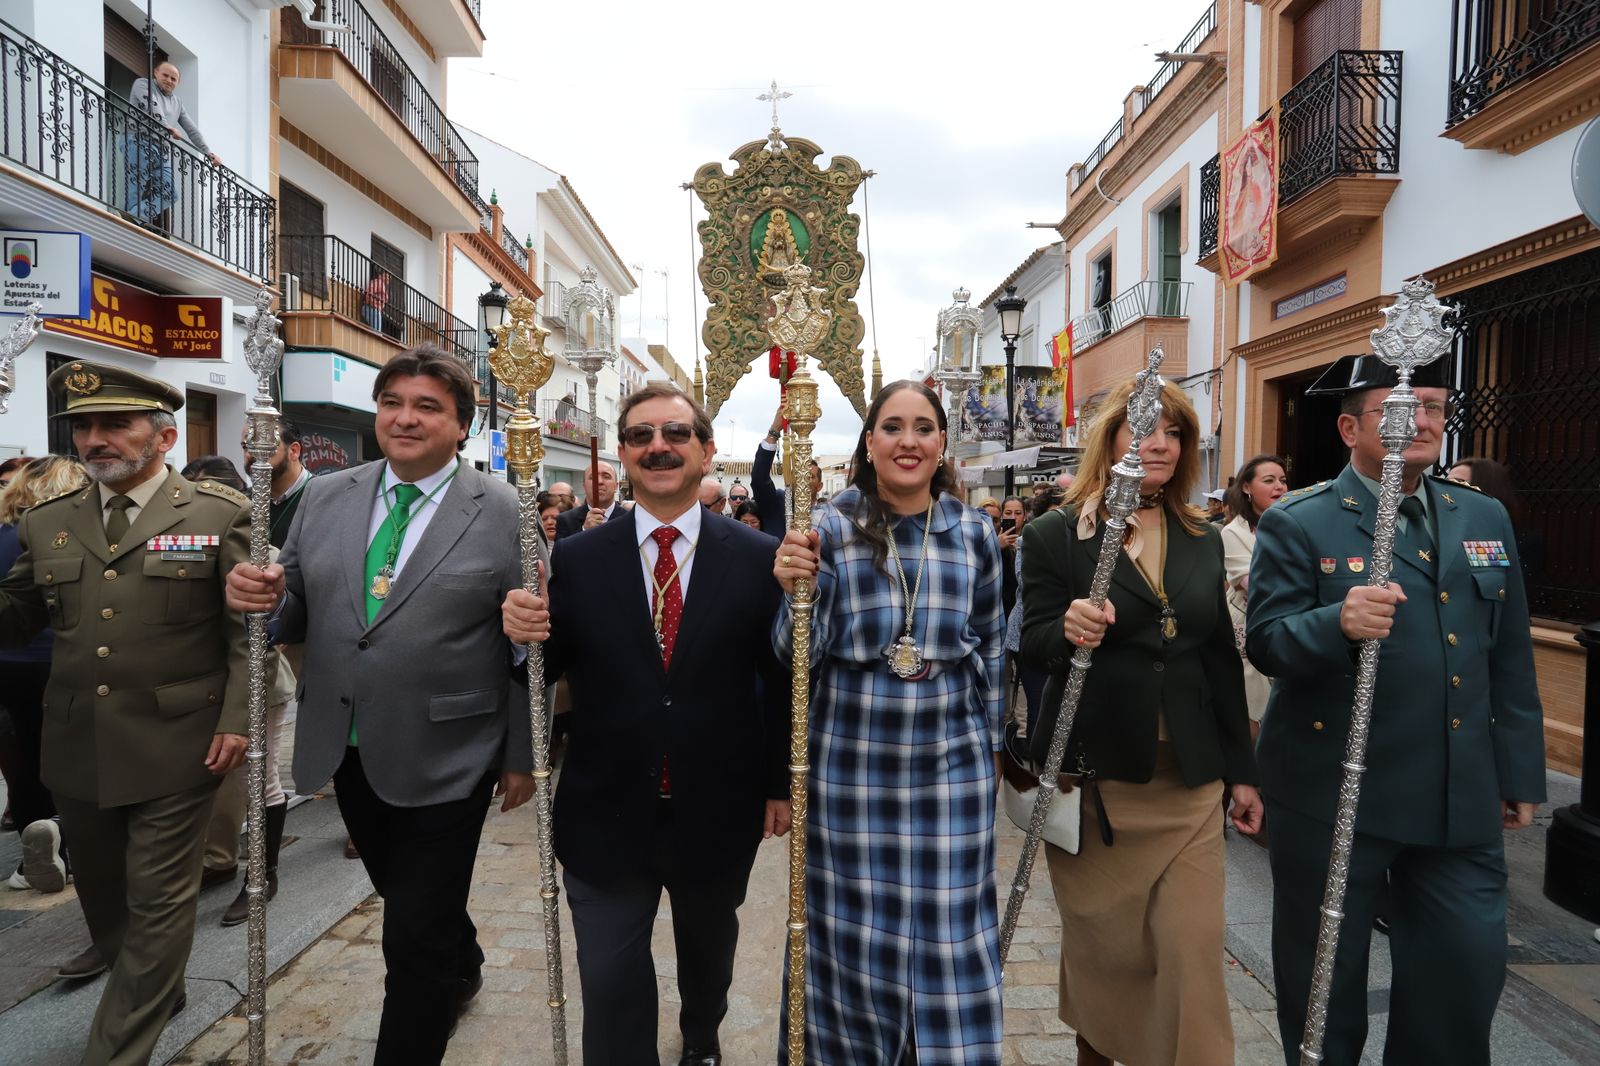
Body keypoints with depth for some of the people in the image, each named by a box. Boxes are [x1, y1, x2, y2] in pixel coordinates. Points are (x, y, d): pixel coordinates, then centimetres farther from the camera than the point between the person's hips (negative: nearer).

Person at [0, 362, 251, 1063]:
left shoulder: (221, 516, -5)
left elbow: (248, 629, -7)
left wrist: (234, 720, -13)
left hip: (175, 749, -5)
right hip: (76, 749, 5)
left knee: (159, 902, 4)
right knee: (99, 886, 22)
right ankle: (150, 987, 48)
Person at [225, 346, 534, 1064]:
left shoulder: (506, 513, -10)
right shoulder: (324, 498, 5)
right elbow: (297, 618, 7)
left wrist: (523, 756, -6)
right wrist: (262, 598, -16)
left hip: (442, 761, -5)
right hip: (348, 754, 6)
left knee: (416, 943, 5)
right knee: (408, 904, 26)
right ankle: (463, 969, 55)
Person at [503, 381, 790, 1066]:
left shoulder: (758, 559, -8)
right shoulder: (575, 559, -6)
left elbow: (782, 678, -4)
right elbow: (548, 670, 0)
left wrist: (780, 784, 0)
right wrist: (524, 636, -21)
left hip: (717, 812, 2)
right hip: (605, 812, -1)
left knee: (708, 951, 28)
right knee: (611, 987, 9)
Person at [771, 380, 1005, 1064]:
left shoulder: (974, 533, 1)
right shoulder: (831, 528, -6)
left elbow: (991, 649, 11)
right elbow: (800, 655, -6)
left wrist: (991, 744, 14)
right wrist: (794, 589, -24)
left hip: (949, 764, 2)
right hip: (851, 764, -1)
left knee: (948, 931, 12)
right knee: (852, 929, 13)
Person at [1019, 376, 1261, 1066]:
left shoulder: (1205, 540, 9)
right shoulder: (1055, 534, -5)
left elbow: (1222, 660, 11)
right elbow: (1033, 642, -9)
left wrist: (1241, 771, 11)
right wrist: (1069, 629, -32)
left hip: (1189, 779, 3)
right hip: (1093, 777, -2)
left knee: (1194, 954, 0)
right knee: (1100, 946, 14)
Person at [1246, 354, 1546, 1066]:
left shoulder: (1486, 519, 10)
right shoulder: (1295, 523, -7)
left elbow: (1511, 661, 13)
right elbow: (1265, 642, -15)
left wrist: (1520, 774, 12)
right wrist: (1336, 623, -34)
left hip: (1462, 800, 5)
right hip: (1332, 793, -4)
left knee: (1469, 969, 12)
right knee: (1326, 976, 10)